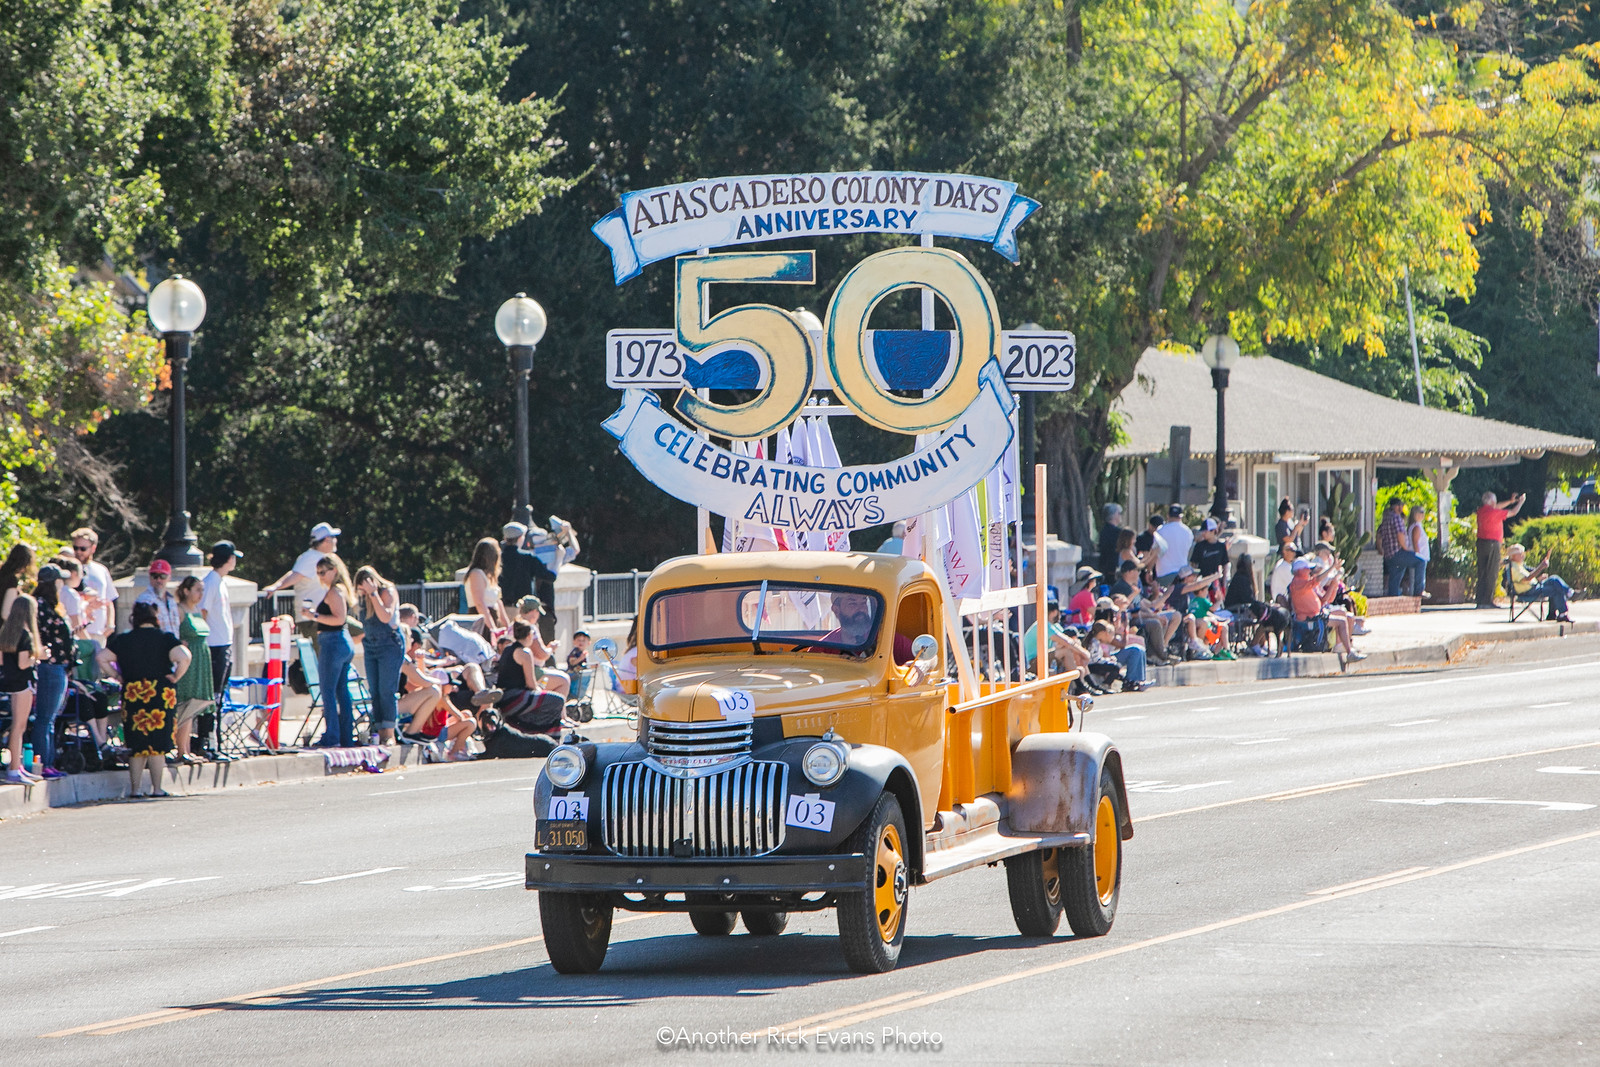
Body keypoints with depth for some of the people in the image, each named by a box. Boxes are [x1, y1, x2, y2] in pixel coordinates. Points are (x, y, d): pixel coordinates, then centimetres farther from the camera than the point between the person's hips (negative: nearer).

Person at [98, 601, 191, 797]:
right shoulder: (165, 638, -3)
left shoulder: (123, 640, 4)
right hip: (161, 692, -2)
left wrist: (120, 677, 4)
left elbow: (102, 658, -1)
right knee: (157, 743, 2)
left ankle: (134, 788, 9)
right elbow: (184, 658, -16)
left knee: (136, 743, 9)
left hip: (132, 694, 2)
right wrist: (175, 677, -3)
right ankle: (157, 788, 1)